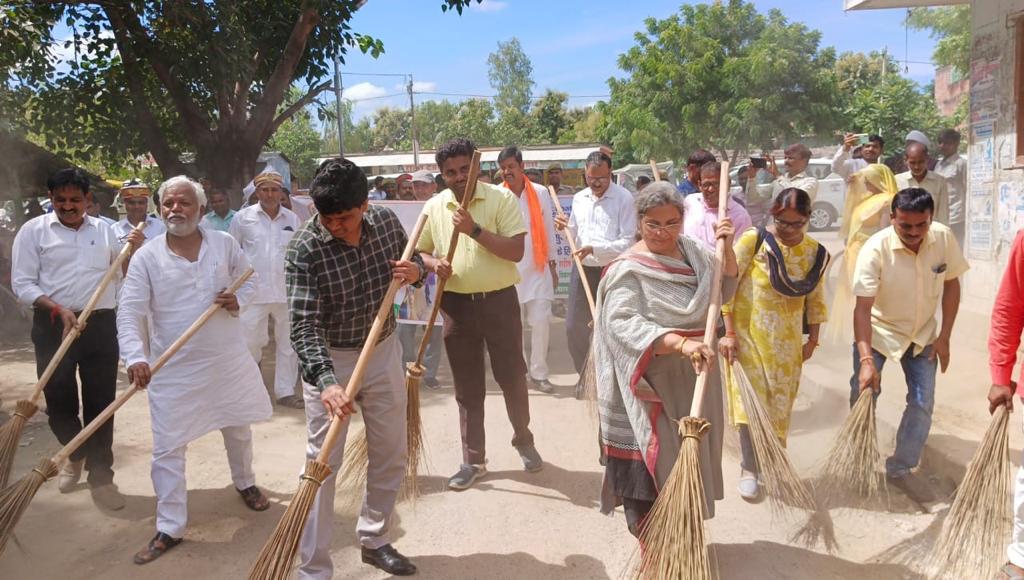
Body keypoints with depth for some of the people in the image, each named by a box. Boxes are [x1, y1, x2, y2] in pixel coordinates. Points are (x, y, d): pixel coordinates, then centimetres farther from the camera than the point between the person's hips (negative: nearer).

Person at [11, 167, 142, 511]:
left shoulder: (104, 230, 10)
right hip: (53, 326, -1)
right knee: (59, 401, 7)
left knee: (101, 402, 3)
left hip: (101, 326, 2)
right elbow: (21, 284, -3)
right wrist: (58, 309, -17)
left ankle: (100, 476, 12)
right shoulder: (34, 230, 1)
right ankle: (75, 454, 35)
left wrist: (137, 250, -1)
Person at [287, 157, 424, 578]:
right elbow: (304, 325, -27)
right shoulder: (304, 248, -23)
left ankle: (374, 539, 34)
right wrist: (326, 381, -42)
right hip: (328, 359, -4)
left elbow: (411, 260, 10)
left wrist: (416, 270, -15)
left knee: (391, 454, 14)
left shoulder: (387, 220, -9)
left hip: (384, 350, 5)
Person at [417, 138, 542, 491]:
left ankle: (524, 440, 34)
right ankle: (473, 460, 21)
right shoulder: (433, 207, 3)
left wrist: (475, 229, -23)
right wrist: (434, 265, -10)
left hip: (499, 300, -2)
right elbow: (420, 252, 12)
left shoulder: (502, 199, -7)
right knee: (467, 387, 9)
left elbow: (516, 251, -15)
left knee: (512, 377, 8)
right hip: (457, 304, 3)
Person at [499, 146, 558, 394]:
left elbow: (549, 230, 7)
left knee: (541, 321, -1)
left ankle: (538, 373, 12)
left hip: (537, 268, 1)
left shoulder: (540, 193, 2)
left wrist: (552, 265, 8)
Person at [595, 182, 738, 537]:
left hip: (693, 381, 7)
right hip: (651, 385, -7)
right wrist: (680, 342, -41)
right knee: (649, 468, -1)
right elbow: (624, 324, -30)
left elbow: (723, 293, 15)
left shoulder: (692, 251, 5)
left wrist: (727, 248, -1)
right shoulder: (628, 270, -18)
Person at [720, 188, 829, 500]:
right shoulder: (753, 240, -13)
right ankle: (749, 469, 10)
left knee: (779, 405, 11)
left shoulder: (816, 253, 1)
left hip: (787, 341, 4)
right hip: (748, 333, -3)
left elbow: (816, 299, 11)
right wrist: (729, 333, -14)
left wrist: (812, 340, 12)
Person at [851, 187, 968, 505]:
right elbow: (863, 307, -31)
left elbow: (951, 284, -2)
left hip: (923, 333, 4)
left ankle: (901, 468, 21)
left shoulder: (944, 238, -17)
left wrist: (944, 336, -5)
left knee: (923, 404, 4)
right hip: (878, 332, -3)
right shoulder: (876, 249, -29)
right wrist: (866, 360, -39)